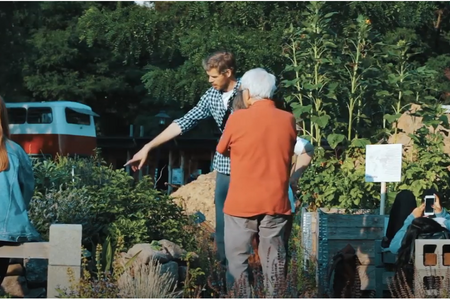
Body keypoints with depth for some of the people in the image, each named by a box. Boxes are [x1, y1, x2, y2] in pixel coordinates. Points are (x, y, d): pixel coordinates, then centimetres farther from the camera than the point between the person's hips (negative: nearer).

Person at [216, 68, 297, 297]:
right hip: (276, 202, 3)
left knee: (237, 258, 5)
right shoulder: (288, 120, 0)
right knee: (273, 259, 8)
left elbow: (222, 150, 6)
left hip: (242, 203, -3)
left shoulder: (238, 118, -10)